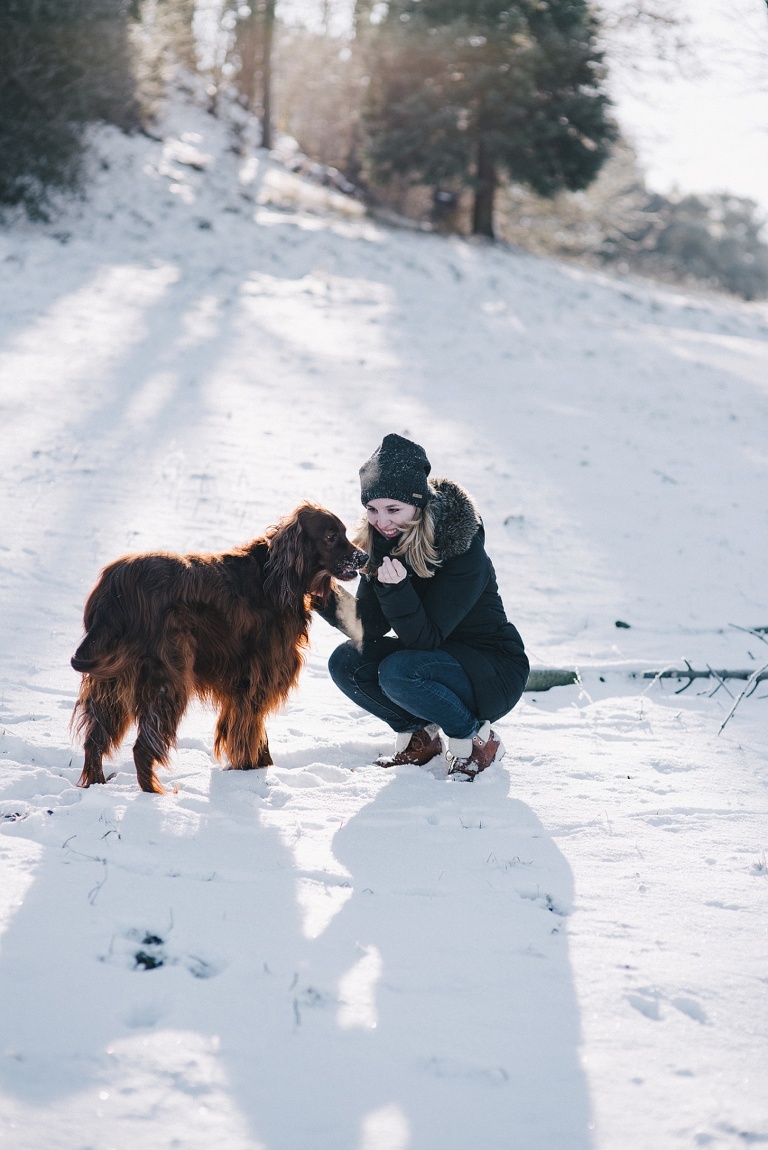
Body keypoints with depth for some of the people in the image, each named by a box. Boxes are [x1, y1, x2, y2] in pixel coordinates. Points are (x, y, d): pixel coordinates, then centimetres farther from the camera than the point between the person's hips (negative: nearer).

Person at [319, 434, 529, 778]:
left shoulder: (463, 552, -25)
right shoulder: (384, 543, -6)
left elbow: (425, 639, -28)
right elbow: (370, 628, -10)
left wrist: (397, 590, -43)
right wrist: (329, 597, -26)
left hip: (495, 674, -7)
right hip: (439, 658, 7)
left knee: (397, 672, -30)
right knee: (346, 662, -12)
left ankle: (477, 739, -7)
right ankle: (421, 735, 8)